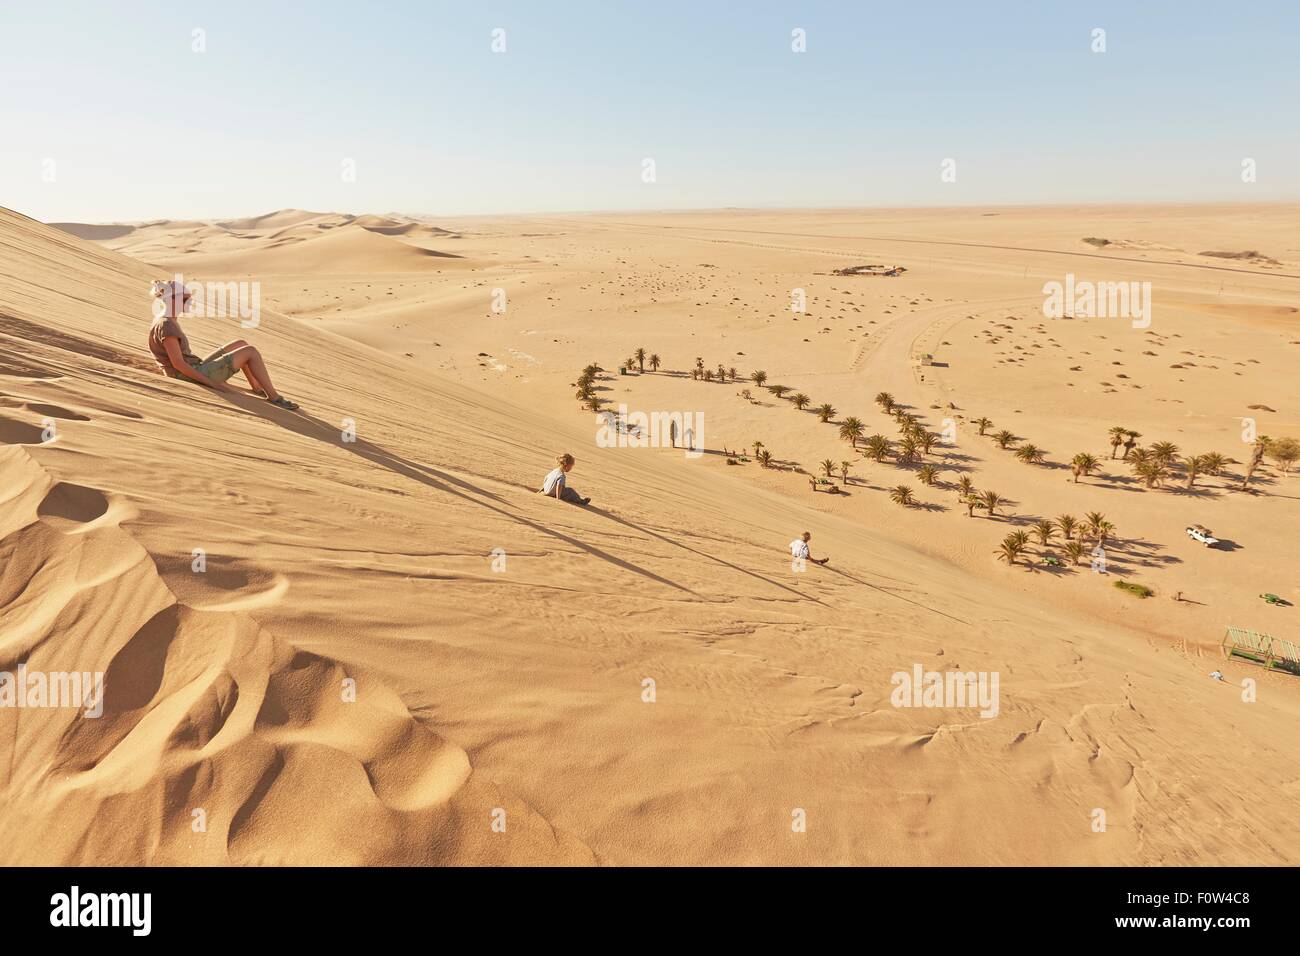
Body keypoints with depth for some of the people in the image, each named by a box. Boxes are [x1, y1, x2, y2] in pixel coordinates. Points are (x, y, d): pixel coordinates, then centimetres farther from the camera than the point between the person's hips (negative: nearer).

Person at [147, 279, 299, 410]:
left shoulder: (168, 322, 13)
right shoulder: (166, 326, -19)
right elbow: (178, 363, -23)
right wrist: (212, 383, -22)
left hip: (196, 370, 10)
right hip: (196, 377, -10)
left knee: (241, 344, 17)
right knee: (251, 352, -7)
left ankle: (258, 389, 19)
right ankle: (274, 396, -1)